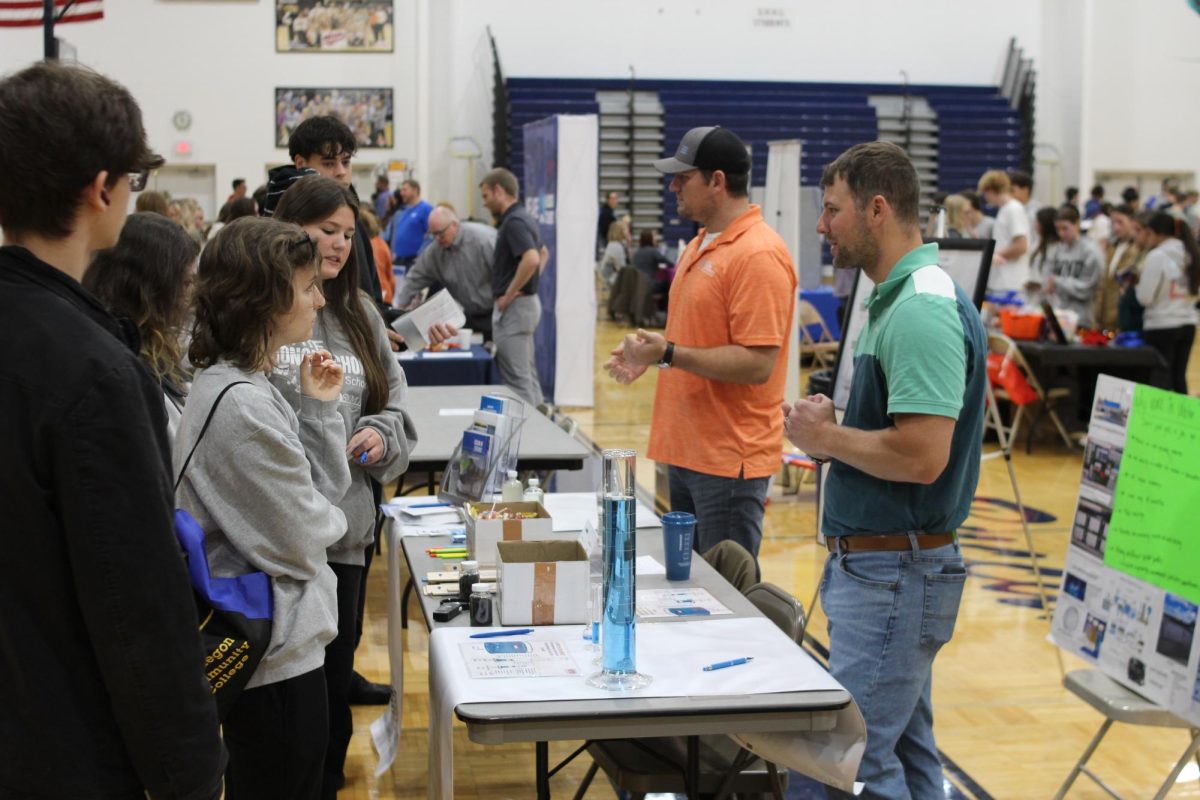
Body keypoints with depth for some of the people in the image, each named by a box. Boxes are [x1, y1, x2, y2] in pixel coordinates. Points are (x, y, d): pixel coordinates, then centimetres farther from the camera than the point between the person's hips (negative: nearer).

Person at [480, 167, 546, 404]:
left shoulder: (513, 222, -18)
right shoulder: (525, 218, 13)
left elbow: (531, 259, -32)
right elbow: (542, 253, 29)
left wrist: (509, 294, -23)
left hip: (514, 306, -10)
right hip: (528, 302, 10)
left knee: (516, 378, -6)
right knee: (527, 374, 16)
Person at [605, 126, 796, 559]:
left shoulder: (759, 255, -17)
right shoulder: (700, 244, 15)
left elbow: (757, 364, -22)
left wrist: (669, 354, -23)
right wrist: (650, 352, 9)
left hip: (729, 462, -10)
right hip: (687, 453, 10)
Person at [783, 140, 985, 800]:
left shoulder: (924, 311, -20)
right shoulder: (894, 299, 13)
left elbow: (921, 456, -27)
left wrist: (826, 437, -13)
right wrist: (831, 426, 5)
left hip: (894, 572, -11)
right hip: (874, 564, 11)